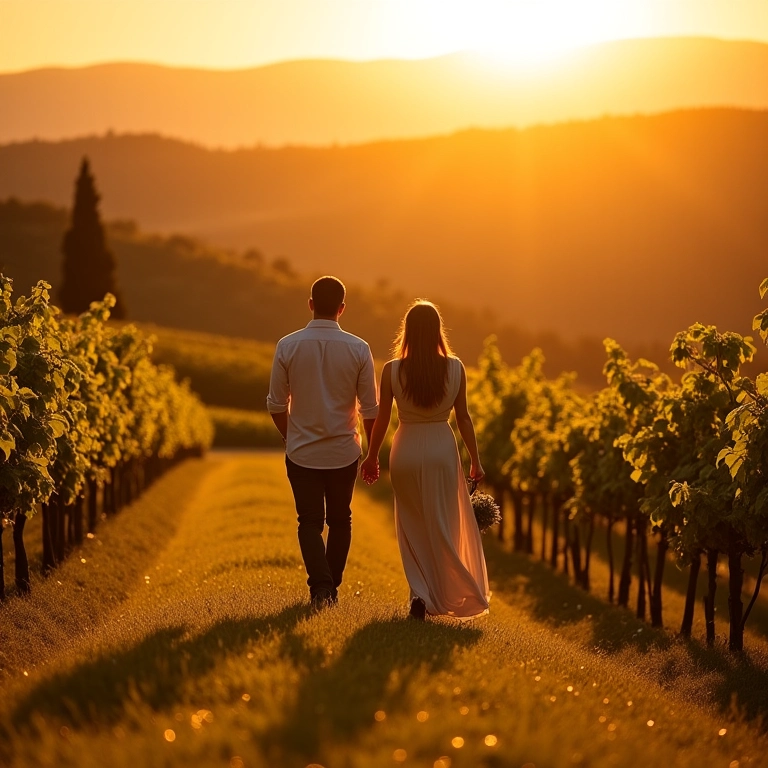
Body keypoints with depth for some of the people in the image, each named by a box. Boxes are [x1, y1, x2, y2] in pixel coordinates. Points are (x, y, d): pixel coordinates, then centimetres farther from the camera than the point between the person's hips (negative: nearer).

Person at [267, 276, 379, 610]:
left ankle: (320, 587, -12)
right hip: (344, 452, 1)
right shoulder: (358, 349, -8)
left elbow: (277, 405, -2)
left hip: (302, 452, 0)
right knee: (340, 521, 18)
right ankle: (332, 587, 25)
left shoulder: (288, 346, -8)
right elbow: (370, 409, -4)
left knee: (310, 523, 7)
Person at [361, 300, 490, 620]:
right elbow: (463, 418, -1)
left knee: (412, 526, 14)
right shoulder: (455, 369, -6)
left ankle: (420, 592, 4)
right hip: (442, 449, 0)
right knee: (442, 526, 13)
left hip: (406, 450, 0)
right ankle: (440, 595, 13)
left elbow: (381, 419, -3)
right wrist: (475, 460, 9)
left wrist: (371, 457, 11)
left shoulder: (392, 370, -9)